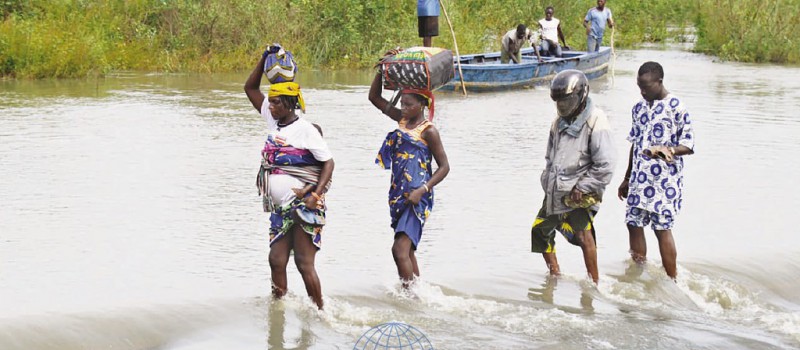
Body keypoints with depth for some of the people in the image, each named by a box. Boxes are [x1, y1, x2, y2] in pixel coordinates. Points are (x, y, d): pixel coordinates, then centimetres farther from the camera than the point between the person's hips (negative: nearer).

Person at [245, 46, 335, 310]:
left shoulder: (305, 130, -9)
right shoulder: (273, 120, 11)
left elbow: (328, 162, -9)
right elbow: (250, 88, 17)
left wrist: (316, 193, -21)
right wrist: (265, 59, 5)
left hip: (304, 206, -7)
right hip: (280, 207, 7)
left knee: (304, 263, -8)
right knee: (276, 260, 0)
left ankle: (319, 312, -2)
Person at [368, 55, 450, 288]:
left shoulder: (428, 131, -9)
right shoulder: (402, 120, 11)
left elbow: (444, 167, -9)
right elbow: (374, 97, 16)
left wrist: (422, 190, -20)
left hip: (416, 198, -8)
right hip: (399, 194, 8)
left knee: (400, 249, -17)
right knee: (406, 249, 14)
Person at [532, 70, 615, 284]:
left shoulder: (595, 123, -13)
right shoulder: (559, 123, 11)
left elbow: (605, 165, -17)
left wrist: (583, 188, -17)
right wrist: (548, 181, 9)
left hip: (580, 194, -8)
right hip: (556, 192, 9)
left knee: (583, 233, -25)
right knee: (539, 230, 17)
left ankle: (593, 283, -20)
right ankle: (554, 272, 37)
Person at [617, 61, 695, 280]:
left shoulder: (675, 107, -9)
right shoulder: (639, 108, 11)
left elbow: (688, 145, -11)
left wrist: (667, 150, -29)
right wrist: (627, 179, 21)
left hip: (664, 180, -6)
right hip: (640, 179, 6)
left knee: (662, 228, -5)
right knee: (634, 224, 5)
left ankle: (672, 280, 2)